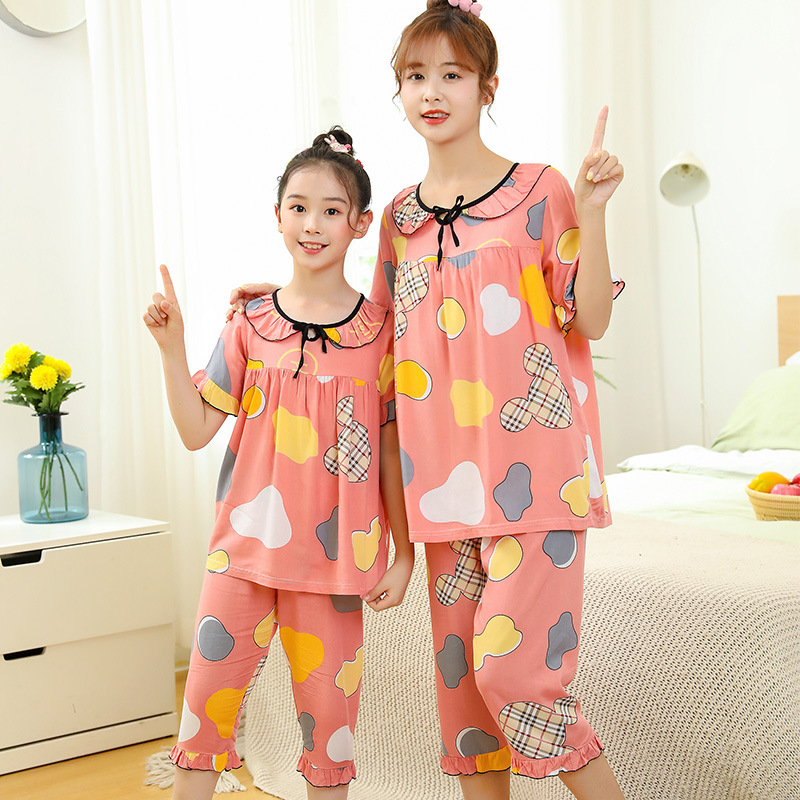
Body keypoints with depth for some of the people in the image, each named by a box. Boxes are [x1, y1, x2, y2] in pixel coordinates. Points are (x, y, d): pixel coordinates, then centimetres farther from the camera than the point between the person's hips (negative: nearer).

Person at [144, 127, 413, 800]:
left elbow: (391, 448, 2)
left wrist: (404, 552, 2)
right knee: (208, 695, 0)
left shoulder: (381, 330, 0)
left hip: (333, 552, -1)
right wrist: (171, 346, -8)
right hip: (247, 542, 1)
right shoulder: (250, 326, 3)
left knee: (328, 705, 7)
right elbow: (198, 431, 2)